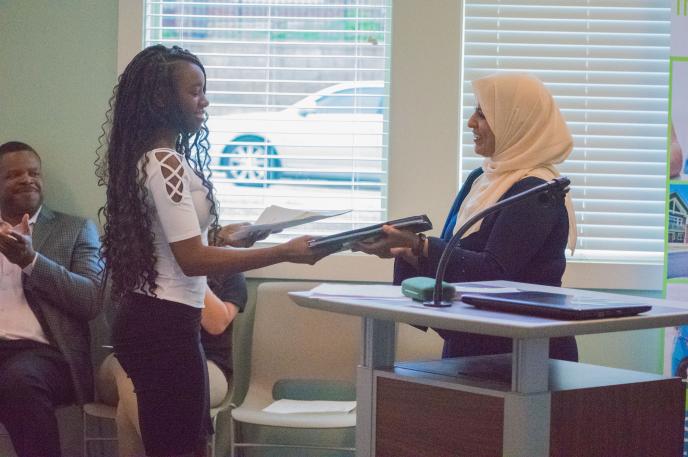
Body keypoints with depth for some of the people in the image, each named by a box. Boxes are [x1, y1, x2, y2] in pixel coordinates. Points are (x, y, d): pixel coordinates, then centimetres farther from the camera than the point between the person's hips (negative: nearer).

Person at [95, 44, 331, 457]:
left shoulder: (151, 158, 12)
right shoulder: (165, 165, -17)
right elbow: (192, 260, -22)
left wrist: (216, 235, 21)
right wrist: (285, 252, -22)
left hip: (152, 319, 10)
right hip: (165, 326, -10)